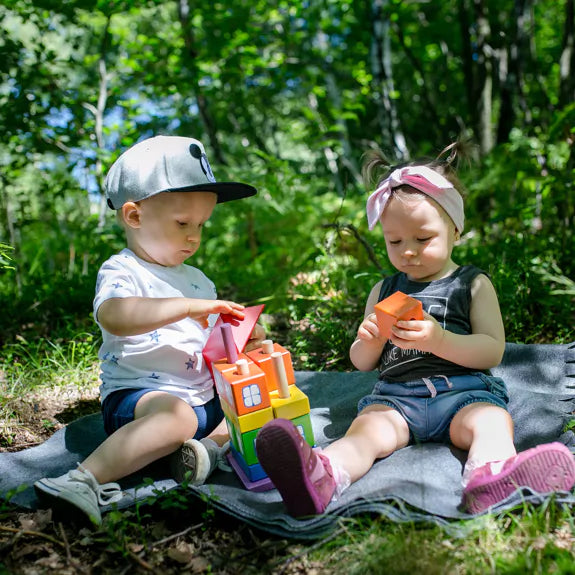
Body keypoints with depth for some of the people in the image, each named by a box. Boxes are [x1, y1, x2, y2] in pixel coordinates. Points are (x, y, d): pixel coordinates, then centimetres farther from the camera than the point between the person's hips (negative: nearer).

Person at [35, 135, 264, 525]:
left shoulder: (198, 281, 19)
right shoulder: (121, 272, -7)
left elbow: (213, 344, 21)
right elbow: (114, 317, -32)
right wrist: (190, 306, -36)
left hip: (205, 397, 8)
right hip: (135, 396, -8)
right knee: (177, 415, -38)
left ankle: (212, 446, -14)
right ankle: (88, 479, -35)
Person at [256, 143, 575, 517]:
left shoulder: (473, 284, 12)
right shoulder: (385, 290, 20)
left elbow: (493, 351, 0)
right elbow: (362, 362, 19)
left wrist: (439, 339, -18)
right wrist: (372, 339, -6)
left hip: (464, 390, -1)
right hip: (396, 394, 1)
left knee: (491, 423, -32)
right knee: (366, 429, -28)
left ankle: (492, 476, -62)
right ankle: (321, 477, -55)